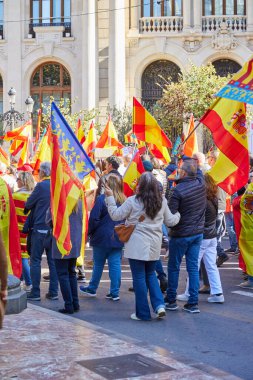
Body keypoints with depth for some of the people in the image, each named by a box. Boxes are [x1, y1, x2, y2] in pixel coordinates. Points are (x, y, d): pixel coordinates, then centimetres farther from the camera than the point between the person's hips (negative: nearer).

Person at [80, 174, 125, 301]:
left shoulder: (101, 199, -13)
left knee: (98, 264, 9)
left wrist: (89, 232, 1)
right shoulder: (124, 201, 1)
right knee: (115, 264, 5)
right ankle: (115, 292, 6)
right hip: (118, 238, 4)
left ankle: (92, 289, 24)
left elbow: (93, 219, -13)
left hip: (102, 238, -4)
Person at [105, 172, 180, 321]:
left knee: (139, 277, 4)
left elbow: (116, 215, -3)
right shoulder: (162, 202, 3)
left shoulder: (132, 201, -11)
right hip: (154, 244, 5)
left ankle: (143, 313, 9)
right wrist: (178, 215, 35)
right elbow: (170, 221, 14)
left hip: (137, 245, -4)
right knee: (150, 274, 20)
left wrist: (110, 197, 6)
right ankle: (159, 305, 5)